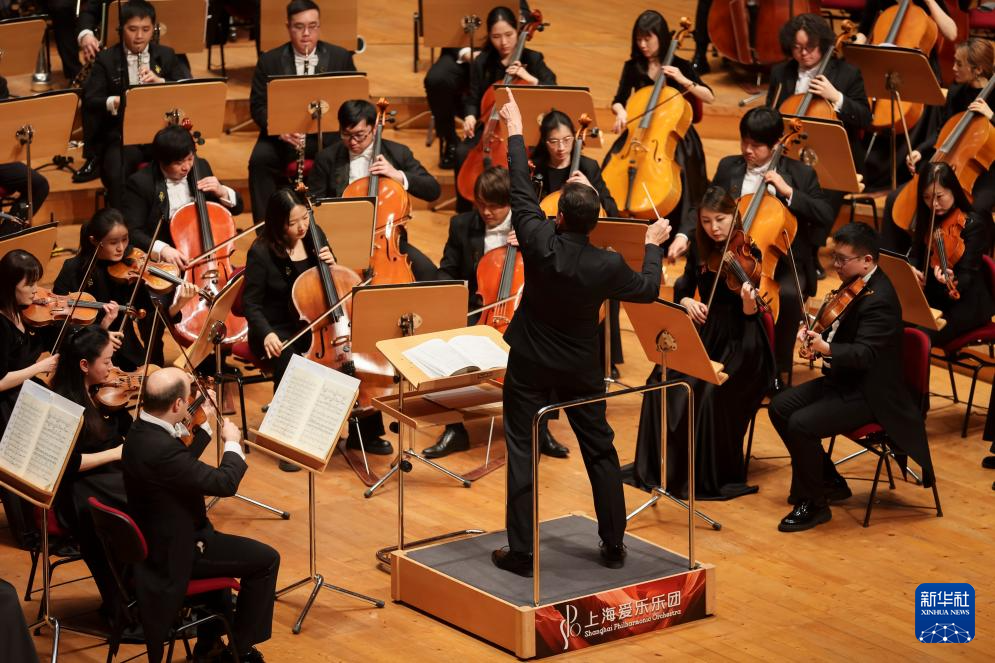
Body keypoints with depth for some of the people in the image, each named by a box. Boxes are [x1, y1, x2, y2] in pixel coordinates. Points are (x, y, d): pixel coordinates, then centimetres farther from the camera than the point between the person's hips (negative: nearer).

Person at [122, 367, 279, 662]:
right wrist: (233, 443, -11)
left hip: (156, 537, 10)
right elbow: (225, 483, -28)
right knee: (266, 559, 0)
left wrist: (205, 426, 16)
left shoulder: (140, 430, -3)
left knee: (220, 543, 33)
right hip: (175, 552, -10)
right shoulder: (160, 448, -34)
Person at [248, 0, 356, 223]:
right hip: (282, 135, 0)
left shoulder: (340, 57, 7)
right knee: (260, 161, -29)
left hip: (327, 132, 0)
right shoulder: (269, 61, 5)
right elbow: (257, 105, 0)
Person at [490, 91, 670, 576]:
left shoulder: (540, 244, -21)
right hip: (581, 369, 2)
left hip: (530, 366, -2)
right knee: (600, 451, 13)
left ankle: (521, 552, 3)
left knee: (522, 453, 4)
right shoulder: (607, 265, -17)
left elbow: (521, 192, -7)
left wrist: (515, 131, 4)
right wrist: (653, 246, 19)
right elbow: (648, 289, 2)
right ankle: (614, 546, 19)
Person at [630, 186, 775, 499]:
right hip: (702, 334, 5)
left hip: (739, 341, -5)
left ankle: (715, 478, -13)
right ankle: (657, 467, -3)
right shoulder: (699, 249, 4)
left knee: (712, 394, -30)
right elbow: (682, 291, 12)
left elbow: (750, 315, -18)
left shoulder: (747, 254, -12)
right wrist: (687, 302, -11)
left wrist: (749, 301, -41)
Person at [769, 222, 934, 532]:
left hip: (870, 395, -11)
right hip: (842, 380, 11)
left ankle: (813, 504, -6)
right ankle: (830, 482, 19)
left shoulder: (878, 300, -24)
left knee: (801, 424, -25)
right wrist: (814, 330, 0)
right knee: (780, 407, 9)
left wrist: (827, 349, -46)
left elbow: (864, 354, -31)